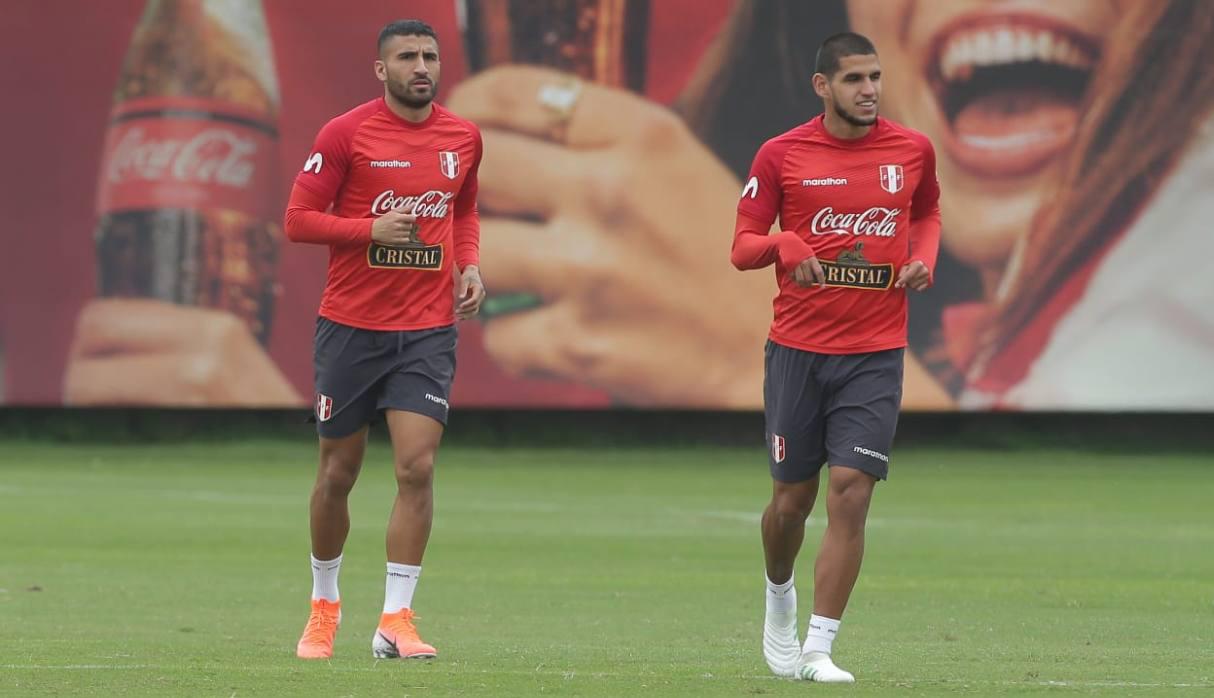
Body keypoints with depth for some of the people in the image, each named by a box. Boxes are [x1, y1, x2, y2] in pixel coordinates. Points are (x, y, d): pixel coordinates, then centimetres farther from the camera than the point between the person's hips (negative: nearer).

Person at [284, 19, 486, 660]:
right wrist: (373, 229, -19)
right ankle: (324, 603, 28)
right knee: (337, 472, 7)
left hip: (428, 328, 2)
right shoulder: (345, 134, -7)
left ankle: (395, 620, -8)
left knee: (417, 468, -12)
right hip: (351, 325, -2)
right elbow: (298, 220, -6)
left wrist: (470, 265, 4)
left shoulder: (463, 139, 5)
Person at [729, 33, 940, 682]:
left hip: (876, 353, 0)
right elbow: (742, 247, 0)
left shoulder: (912, 149, 3)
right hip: (797, 348, 0)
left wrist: (923, 257, 2)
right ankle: (779, 597, 39)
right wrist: (786, 246, -21)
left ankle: (817, 649, -7)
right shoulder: (781, 155, -3)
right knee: (792, 498, 7)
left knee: (851, 492, -12)